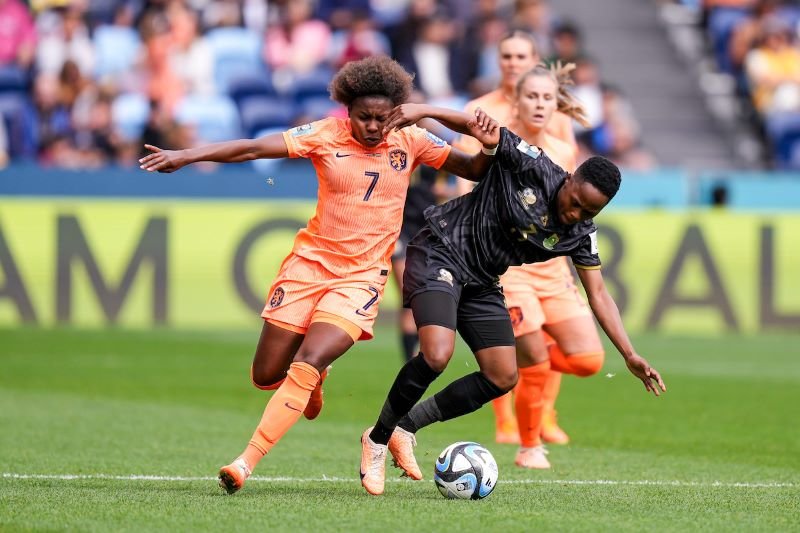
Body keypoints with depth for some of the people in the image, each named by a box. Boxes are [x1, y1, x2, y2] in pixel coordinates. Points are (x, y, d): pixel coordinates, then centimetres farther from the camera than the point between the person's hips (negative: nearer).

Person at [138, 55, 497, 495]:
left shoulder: (410, 142, -3)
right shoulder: (327, 136, -8)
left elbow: (472, 169, 5)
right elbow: (252, 148, -14)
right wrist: (186, 156, -23)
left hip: (361, 276, -1)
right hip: (310, 261, 1)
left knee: (306, 365, -21)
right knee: (266, 376, 4)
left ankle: (246, 462, -18)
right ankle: (314, 380, 41)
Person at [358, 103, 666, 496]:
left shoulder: (580, 233, -4)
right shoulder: (532, 167, -19)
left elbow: (598, 295, 0)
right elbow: (481, 128, -19)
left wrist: (630, 355, -9)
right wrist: (424, 111, -34)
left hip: (482, 283, 7)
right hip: (440, 253, -7)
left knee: (502, 378, 2)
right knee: (437, 356, -26)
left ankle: (407, 426, 17)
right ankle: (377, 439, -6)